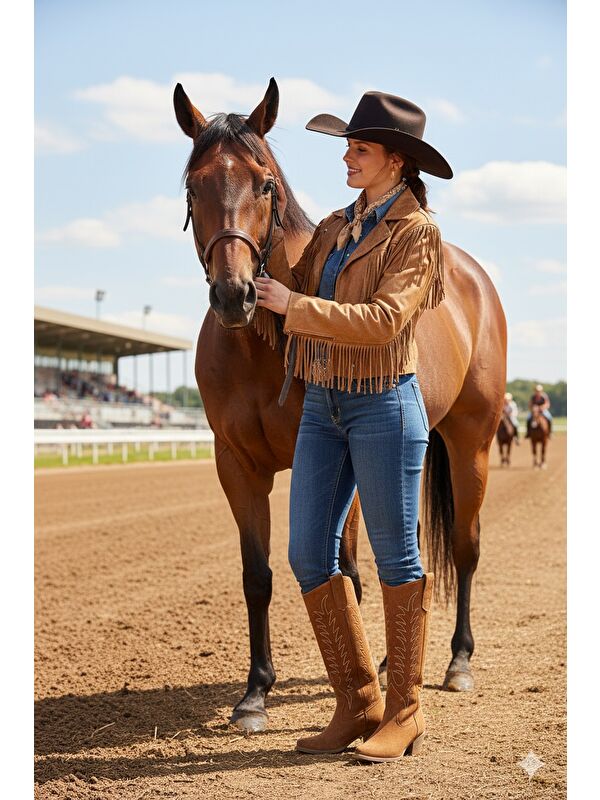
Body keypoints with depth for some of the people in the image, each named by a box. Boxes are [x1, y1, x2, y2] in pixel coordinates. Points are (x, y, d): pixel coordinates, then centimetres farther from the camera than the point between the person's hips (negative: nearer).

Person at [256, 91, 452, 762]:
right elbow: (290, 282, 16)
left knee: (395, 557, 2)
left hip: (384, 406, -7)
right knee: (308, 554, 5)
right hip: (321, 406, 7)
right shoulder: (334, 228, 13)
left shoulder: (416, 234, -8)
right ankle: (357, 702, 17)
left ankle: (405, 713, 14)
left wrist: (295, 304, -20)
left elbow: (382, 321, -20)